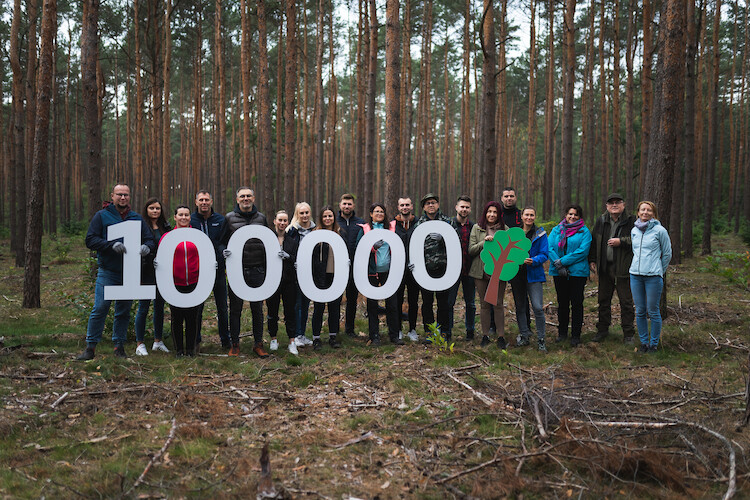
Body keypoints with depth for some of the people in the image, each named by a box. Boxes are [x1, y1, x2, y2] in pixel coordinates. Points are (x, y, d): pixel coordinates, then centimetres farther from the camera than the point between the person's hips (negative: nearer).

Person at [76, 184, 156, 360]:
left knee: (124, 311, 9)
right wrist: (111, 245, -22)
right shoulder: (101, 216, 3)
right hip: (107, 272, -3)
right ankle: (90, 347, 4)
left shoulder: (137, 219, 11)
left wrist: (146, 247, -16)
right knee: (100, 309, -6)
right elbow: (90, 240, -5)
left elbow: (150, 240, 9)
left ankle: (119, 346, 20)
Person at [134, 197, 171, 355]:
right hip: (147, 272, -5)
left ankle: (158, 341, 22)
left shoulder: (165, 227, 11)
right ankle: (140, 344, 7)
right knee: (143, 307, -1)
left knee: (160, 307, 11)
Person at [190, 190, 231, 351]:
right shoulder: (190, 221, 2)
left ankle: (225, 340, 19)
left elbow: (226, 243, 7)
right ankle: (195, 340, 18)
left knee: (222, 307, 8)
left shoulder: (221, 220, 4)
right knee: (197, 307, 6)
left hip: (218, 269, 1)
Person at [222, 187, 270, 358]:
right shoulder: (229, 218, 4)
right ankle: (235, 344, 17)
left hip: (257, 271, 1)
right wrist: (224, 251, -13)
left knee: (257, 309, 7)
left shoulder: (261, 218, 10)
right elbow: (222, 240, 8)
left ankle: (258, 344, 17)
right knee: (235, 308, 5)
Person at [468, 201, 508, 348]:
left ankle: (501, 336, 11)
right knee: (484, 304, 7)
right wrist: (484, 242, -15)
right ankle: (485, 335, 16)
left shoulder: (504, 229, 5)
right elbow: (471, 250, -1)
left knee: (498, 304, 3)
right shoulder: (477, 228, 5)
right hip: (481, 270, 0)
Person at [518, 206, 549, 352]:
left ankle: (540, 339, 2)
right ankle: (524, 336, 22)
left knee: (538, 307, -10)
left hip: (534, 274, -3)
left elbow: (545, 254, -4)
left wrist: (533, 261, -21)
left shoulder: (540, 233, 0)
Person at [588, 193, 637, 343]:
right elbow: (593, 241, 16)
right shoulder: (601, 221, 8)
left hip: (623, 269, -4)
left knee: (626, 302, 2)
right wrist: (592, 260, 11)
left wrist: (621, 241, -18)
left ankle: (628, 333, 12)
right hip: (605, 268, 4)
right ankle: (603, 329, 27)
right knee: (604, 300, 14)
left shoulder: (631, 221, -6)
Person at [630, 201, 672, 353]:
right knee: (640, 311, 8)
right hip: (635, 275, 4)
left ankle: (654, 343, 12)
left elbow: (667, 253, 5)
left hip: (653, 276, -4)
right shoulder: (634, 231, 9)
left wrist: (659, 271, 11)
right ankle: (644, 342, 19)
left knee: (653, 311, 0)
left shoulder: (660, 230, -4)